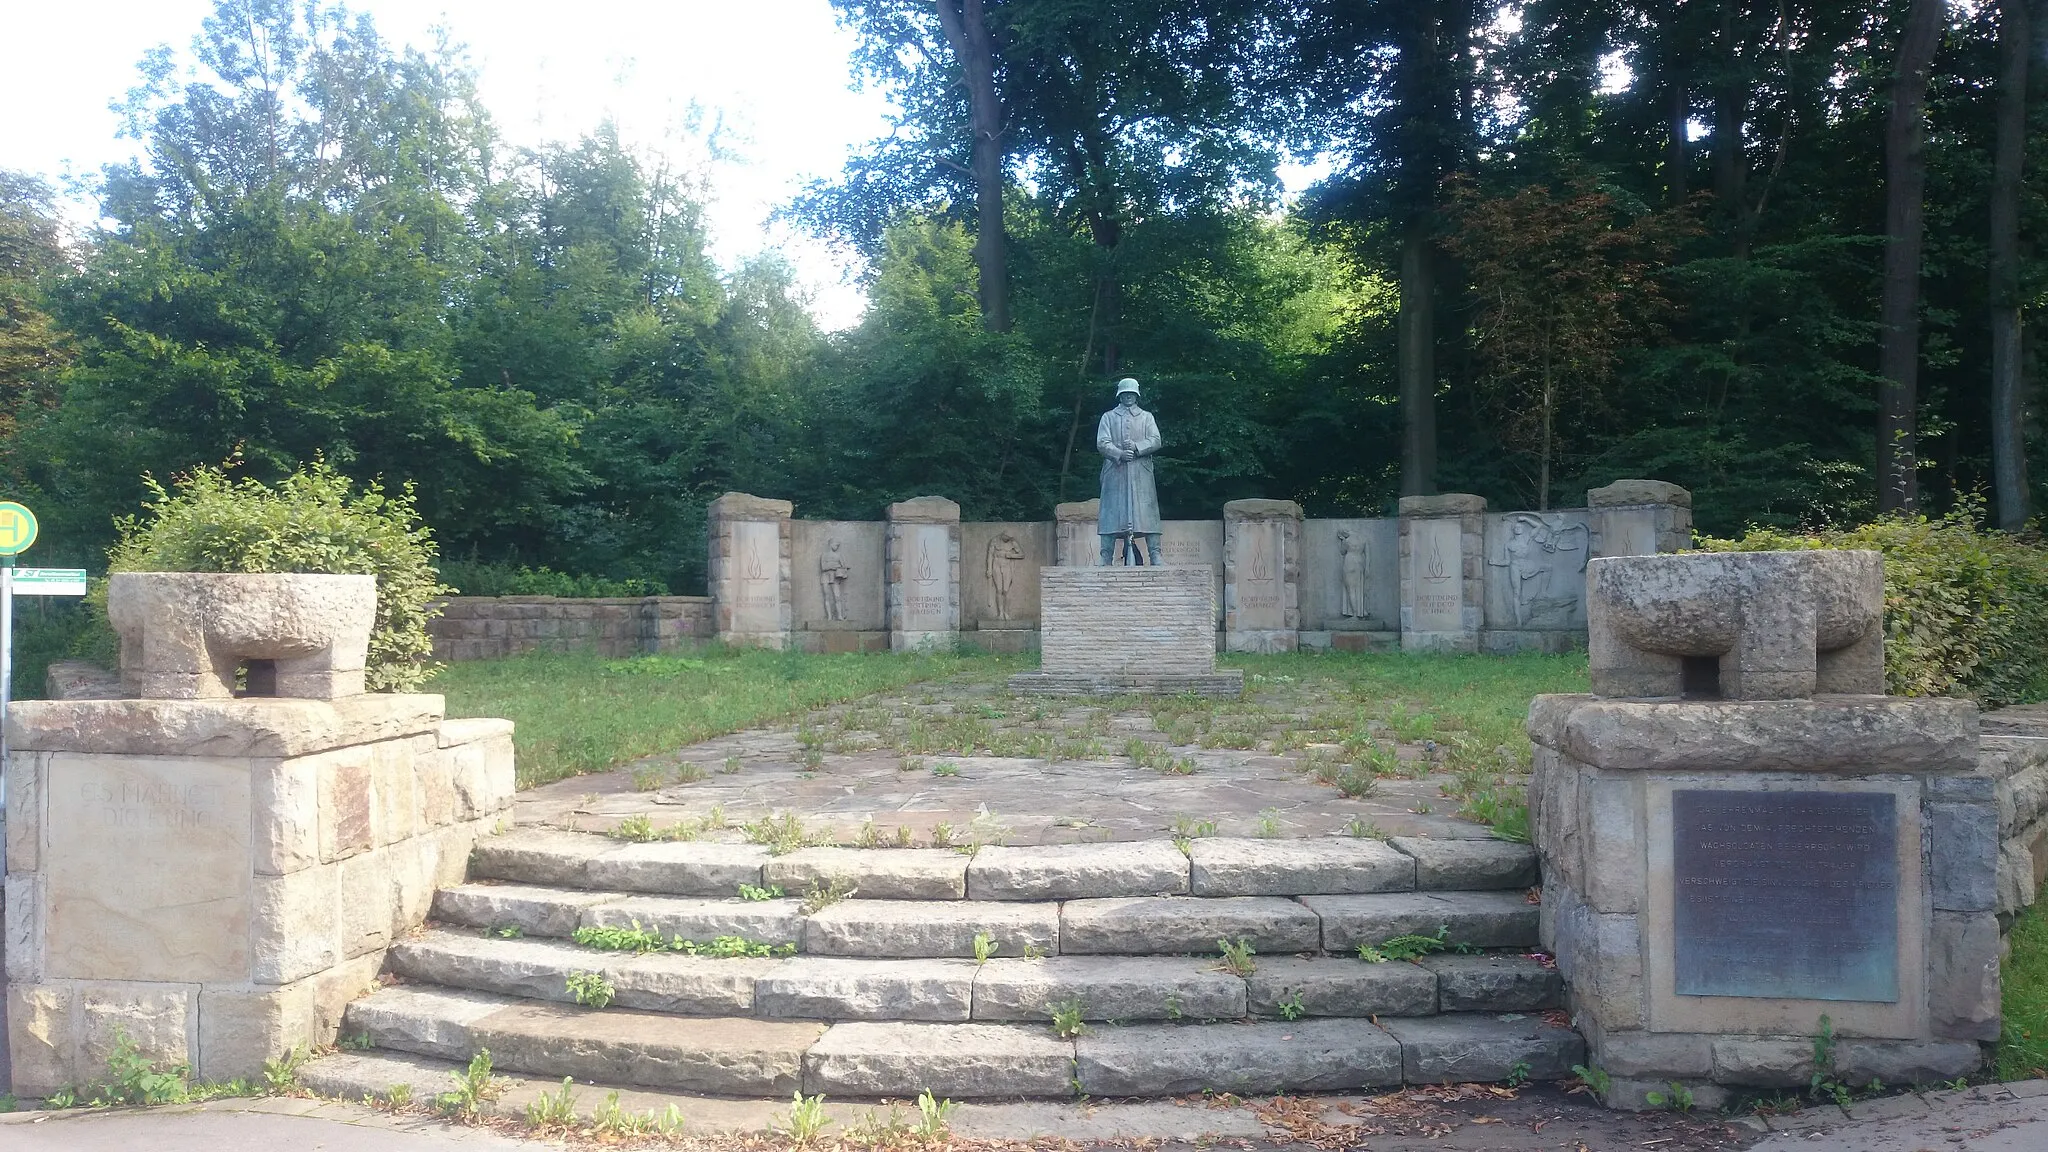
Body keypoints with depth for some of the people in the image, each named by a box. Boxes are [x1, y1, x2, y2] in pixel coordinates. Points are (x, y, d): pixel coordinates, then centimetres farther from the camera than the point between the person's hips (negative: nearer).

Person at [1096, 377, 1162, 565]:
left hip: (1141, 474, 1)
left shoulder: (1146, 417, 20)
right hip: (1115, 473, -1)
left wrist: (1137, 447, -12)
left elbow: (1155, 441, 6)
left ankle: (1155, 556, -9)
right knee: (1111, 514, -7)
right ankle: (1105, 559, -8)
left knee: (1147, 512, -7)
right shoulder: (1108, 417, 17)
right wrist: (1119, 454, -14)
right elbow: (1102, 443, 3)